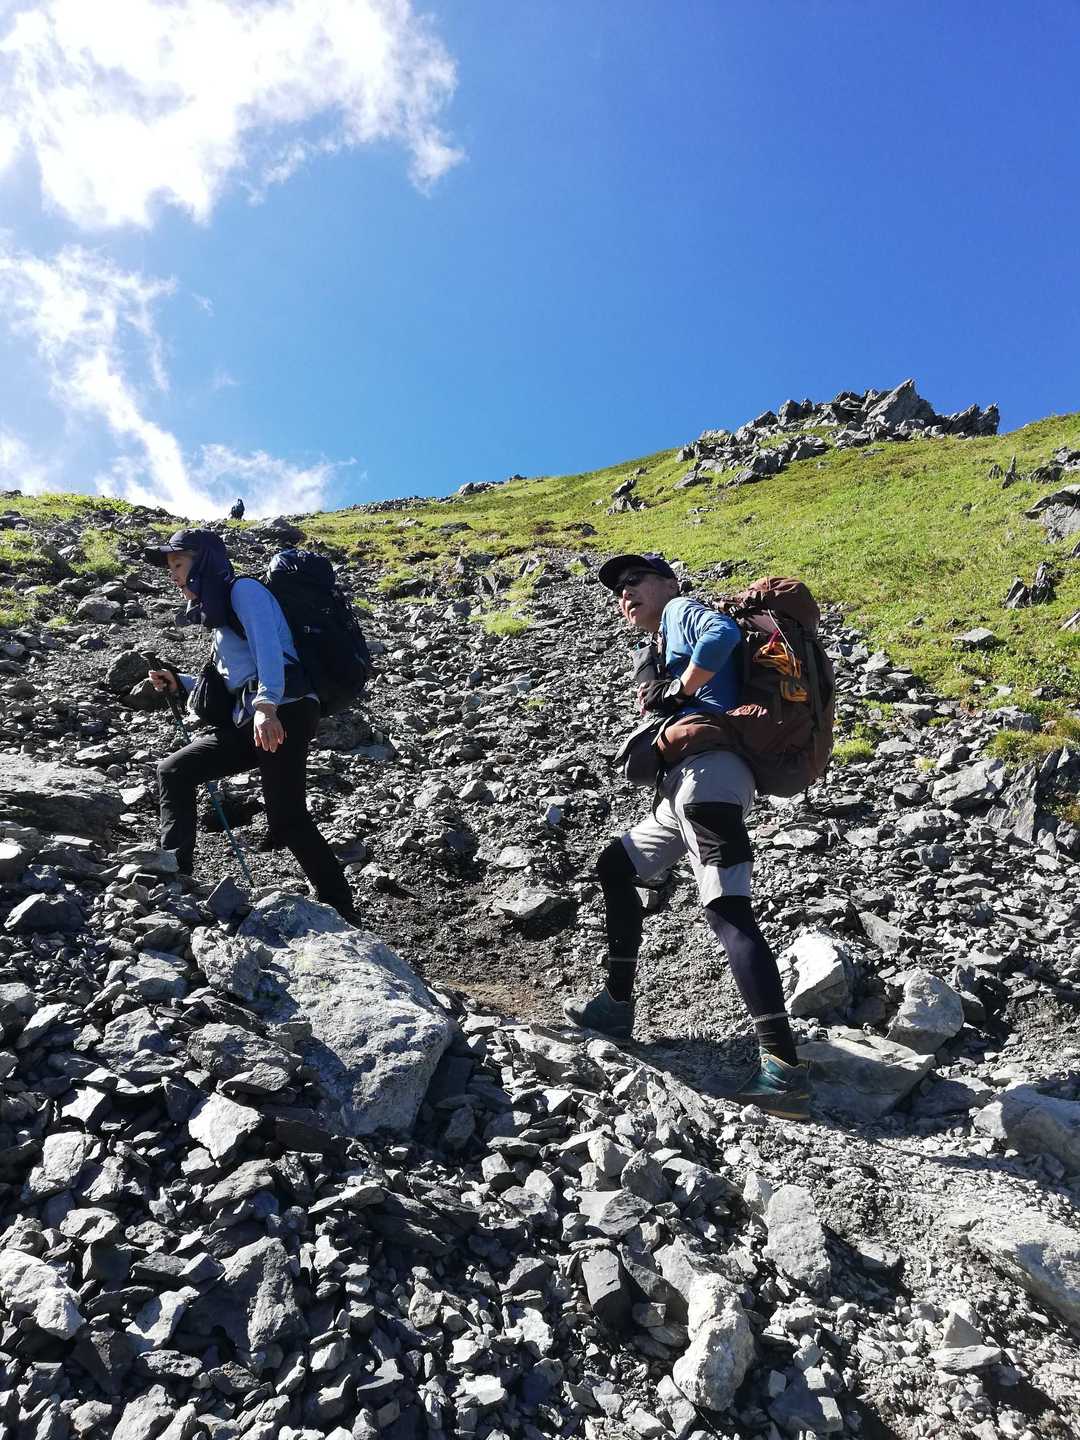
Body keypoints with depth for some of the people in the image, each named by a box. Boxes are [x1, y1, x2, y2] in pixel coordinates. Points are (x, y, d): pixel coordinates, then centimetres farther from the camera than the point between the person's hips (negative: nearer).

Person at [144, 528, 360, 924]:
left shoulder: (243, 589, 1)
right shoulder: (218, 610, 28)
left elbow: (267, 645, -17)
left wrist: (266, 705, -32)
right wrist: (179, 682, 26)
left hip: (282, 712, -10)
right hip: (249, 720, 10)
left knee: (287, 821, -15)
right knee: (173, 772, 9)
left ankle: (344, 918, -9)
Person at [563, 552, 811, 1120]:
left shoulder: (683, 610, 7)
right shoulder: (668, 644, 32)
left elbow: (724, 633, -17)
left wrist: (679, 690, -7)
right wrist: (656, 705, 6)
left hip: (709, 771, -10)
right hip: (685, 786, 10)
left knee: (727, 909, -20)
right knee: (615, 867, 20)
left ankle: (784, 1066, -26)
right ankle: (616, 1005, 27)